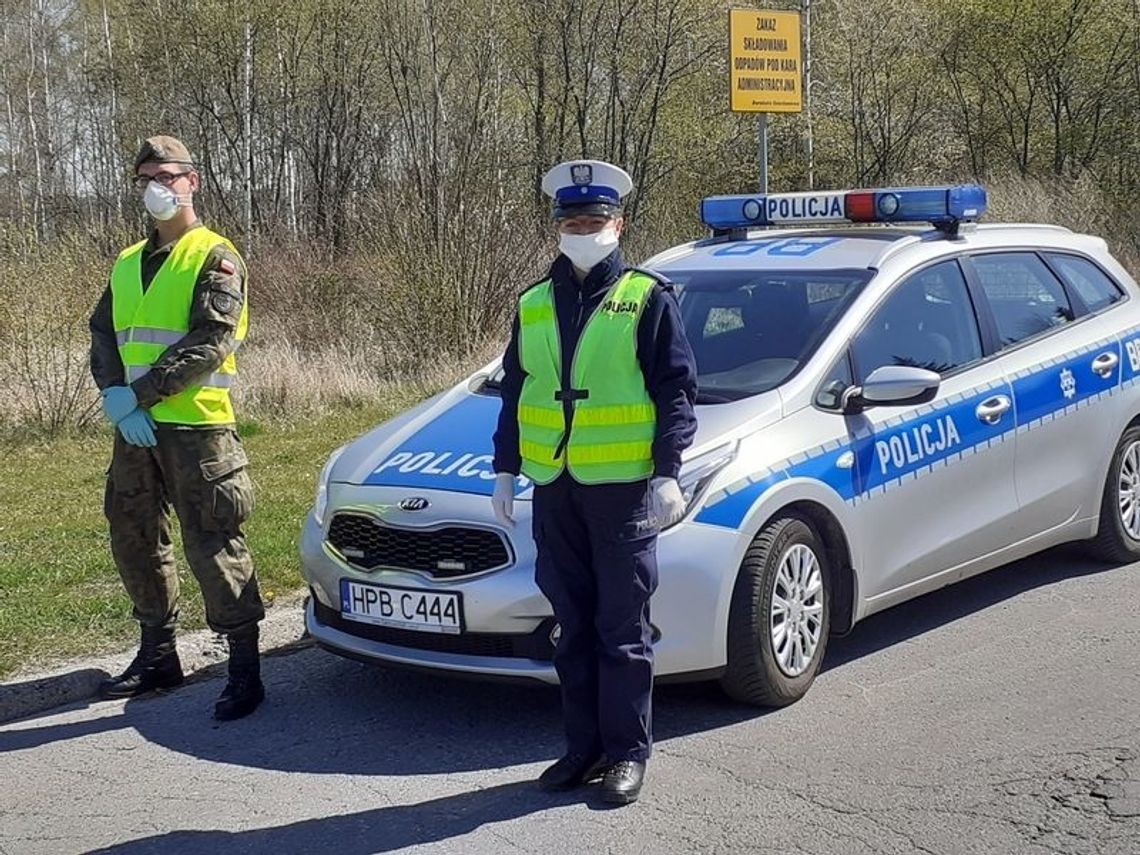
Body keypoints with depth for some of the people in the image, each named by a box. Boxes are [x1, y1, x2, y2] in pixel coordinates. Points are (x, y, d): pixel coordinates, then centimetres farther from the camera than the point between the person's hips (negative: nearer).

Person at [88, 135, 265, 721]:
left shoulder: (214, 258, -4)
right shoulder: (128, 264, 18)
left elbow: (210, 343, -16)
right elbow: (103, 336, 11)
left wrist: (137, 393, -19)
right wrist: (116, 397, -9)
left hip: (195, 426, -7)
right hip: (134, 429, 8)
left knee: (212, 547, -6)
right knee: (134, 542, 14)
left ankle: (245, 672, 2)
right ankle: (157, 656, 29)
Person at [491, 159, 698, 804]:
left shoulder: (648, 298, -1)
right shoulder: (534, 305, 13)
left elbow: (677, 389, -4)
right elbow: (514, 391, 18)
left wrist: (667, 472, -12)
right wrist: (506, 470, 14)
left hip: (623, 486, -5)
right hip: (554, 487, 5)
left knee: (623, 628, 1)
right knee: (574, 627, 11)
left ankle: (628, 753, 11)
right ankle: (585, 747, 20)